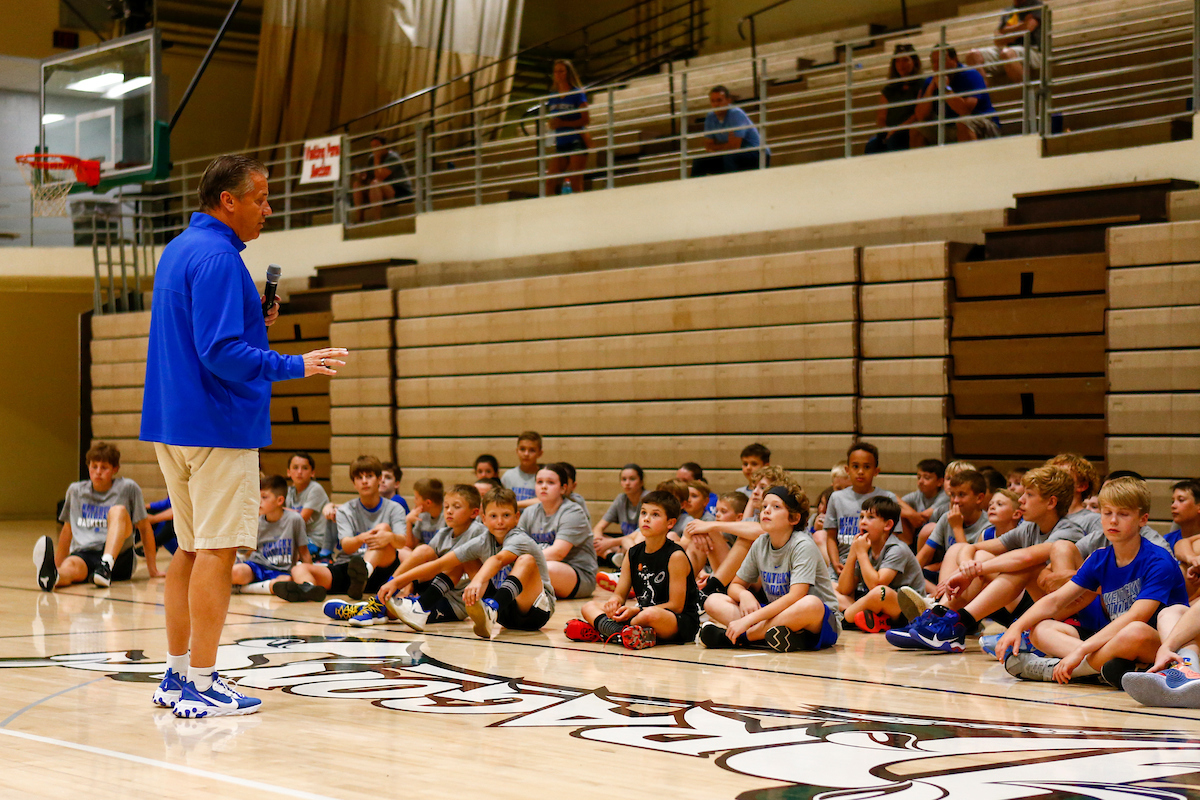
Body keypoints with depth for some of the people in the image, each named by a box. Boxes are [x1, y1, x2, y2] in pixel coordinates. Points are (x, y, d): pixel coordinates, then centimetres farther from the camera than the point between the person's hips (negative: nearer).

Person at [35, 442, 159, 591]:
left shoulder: (128, 488, 5)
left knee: (118, 510, -26)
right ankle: (52, 575, -73)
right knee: (70, 567, -35)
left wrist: (153, 569, 5)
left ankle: (106, 566, -48)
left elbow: (144, 528, 7)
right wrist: (57, 566, 30)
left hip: (119, 557, -2)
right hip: (83, 554, 2)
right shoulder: (75, 491, 16)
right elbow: (68, 529, 27)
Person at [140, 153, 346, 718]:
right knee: (217, 551, -6)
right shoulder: (217, 257, -15)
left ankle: (176, 675, 19)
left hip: (172, 423, 10)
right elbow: (220, 352, -23)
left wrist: (252, 320, 13)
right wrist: (295, 366, -20)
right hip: (218, 426, -10)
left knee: (191, 549, 14)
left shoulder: (178, 250, 16)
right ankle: (200, 686, -5)